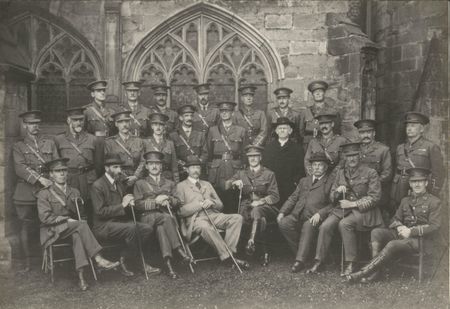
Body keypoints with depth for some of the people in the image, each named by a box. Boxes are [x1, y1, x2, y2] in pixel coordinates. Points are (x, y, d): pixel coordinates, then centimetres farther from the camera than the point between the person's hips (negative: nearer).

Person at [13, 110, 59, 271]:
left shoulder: (49, 143, 15)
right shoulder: (18, 146, 9)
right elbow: (20, 168, -7)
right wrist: (40, 178, -19)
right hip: (27, 192, -1)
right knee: (26, 226, 1)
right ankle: (26, 260, 14)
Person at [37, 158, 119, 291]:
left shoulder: (74, 192, 18)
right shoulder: (44, 194, 3)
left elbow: (80, 214, 16)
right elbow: (45, 217, -9)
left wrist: (76, 204, -6)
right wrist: (67, 220, -16)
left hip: (72, 228, 4)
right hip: (52, 232, -4)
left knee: (77, 235, -34)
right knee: (81, 225, -31)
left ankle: (81, 276, -43)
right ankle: (98, 260, -36)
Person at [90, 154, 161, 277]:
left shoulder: (118, 183, 16)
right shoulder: (97, 186, -10)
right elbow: (100, 212, -16)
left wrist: (129, 203, 0)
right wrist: (122, 205, -19)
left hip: (119, 221, 8)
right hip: (103, 226, -8)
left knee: (147, 228, -13)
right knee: (132, 228, -33)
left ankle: (124, 259, -4)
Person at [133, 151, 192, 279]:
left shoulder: (170, 183, 28)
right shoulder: (140, 184, 20)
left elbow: (177, 203, 18)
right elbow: (138, 205, 5)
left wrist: (169, 200, -5)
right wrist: (155, 201, -8)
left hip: (167, 217, 2)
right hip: (148, 218, -2)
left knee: (161, 227, -36)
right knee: (167, 218, -37)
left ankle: (168, 262, -47)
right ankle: (178, 248, -43)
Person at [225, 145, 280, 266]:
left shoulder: (269, 174, 13)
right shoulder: (241, 174, 20)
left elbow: (275, 196, 4)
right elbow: (225, 186, 8)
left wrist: (261, 201, -14)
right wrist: (234, 182, -15)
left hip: (265, 207, -2)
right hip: (247, 206, 2)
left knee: (256, 211, -38)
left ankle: (251, 242, -46)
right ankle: (264, 250, -23)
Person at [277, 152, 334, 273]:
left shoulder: (331, 182, 11)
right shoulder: (304, 181, 28)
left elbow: (333, 204, 0)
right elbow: (293, 198, 22)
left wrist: (319, 214, -16)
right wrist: (282, 212, 5)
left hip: (314, 217, -5)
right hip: (297, 215, 5)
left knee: (308, 227, -36)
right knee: (283, 223, -24)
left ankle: (300, 261, -36)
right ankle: (300, 252, -11)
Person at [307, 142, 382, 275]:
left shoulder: (370, 173, -1)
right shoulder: (340, 172, 14)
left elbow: (374, 197, -7)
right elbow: (332, 197, 16)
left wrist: (353, 204, -13)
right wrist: (338, 191, -8)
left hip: (363, 210, -4)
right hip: (343, 208, 5)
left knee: (344, 224, -33)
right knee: (325, 226, -21)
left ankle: (351, 263, -23)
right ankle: (319, 262, -11)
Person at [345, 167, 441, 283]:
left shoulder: (434, 202, 2)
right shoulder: (405, 200, 20)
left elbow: (434, 226, -7)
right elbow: (396, 219, 19)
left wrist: (411, 231, -16)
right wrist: (399, 227, -6)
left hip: (418, 239, -6)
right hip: (401, 234, 6)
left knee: (392, 245, -34)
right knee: (376, 232, -20)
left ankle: (364, 272, -30)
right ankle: (374, 272, -26)